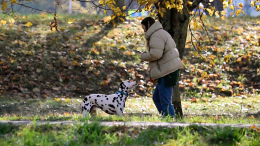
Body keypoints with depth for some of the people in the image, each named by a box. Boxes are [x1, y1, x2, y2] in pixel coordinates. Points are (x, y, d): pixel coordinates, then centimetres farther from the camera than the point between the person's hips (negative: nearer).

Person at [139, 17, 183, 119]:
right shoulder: (161, 33, 23)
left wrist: (143, 56, -4)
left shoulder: (156, 36, -11)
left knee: (165, 102, -9)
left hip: (167, 72, -11)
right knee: (157, 98, 16)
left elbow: (155, 54, -24)